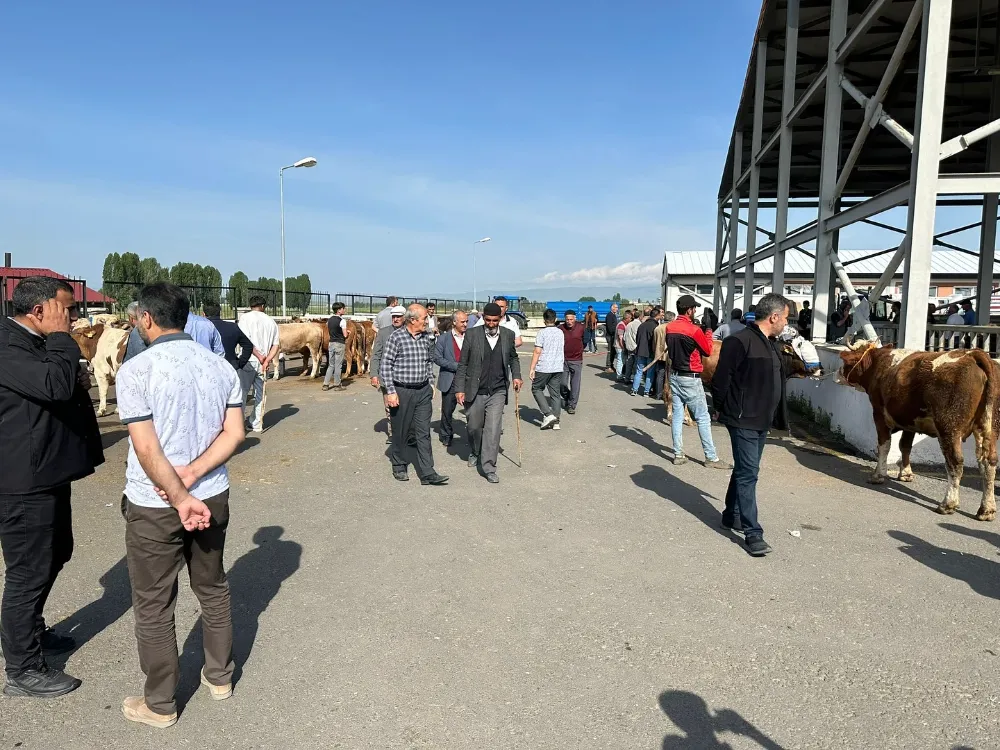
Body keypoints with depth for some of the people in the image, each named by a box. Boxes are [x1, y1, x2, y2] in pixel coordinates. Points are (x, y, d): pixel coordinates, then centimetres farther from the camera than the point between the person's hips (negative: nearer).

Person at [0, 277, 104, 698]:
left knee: (55, 555, 23)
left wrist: (79, 378, 1)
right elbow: (56, 385, -36)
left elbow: (67, 386, 23)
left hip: (48, 474, 11)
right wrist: (61, 337, -22)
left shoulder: (37, 343, 11)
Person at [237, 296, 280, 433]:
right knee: (260, 393, 12)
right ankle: (257, 425, 18)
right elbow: (276, 345, 7)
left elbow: (245, 340, -14)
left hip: (248, 360, -4)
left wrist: (259, 356, -10)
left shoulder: (245, 317, -1)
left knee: (242, 391, 1)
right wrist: (267, 360, -3)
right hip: (262, 363, 4)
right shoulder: (271, 321, 14)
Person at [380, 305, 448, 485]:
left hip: (423, 391, 4)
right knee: (400, 432, 9)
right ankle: (399, 466, 27)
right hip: (402, 391, -4)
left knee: (424, 433, 2)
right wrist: (390, 391, -13)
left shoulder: (426, 337, 7)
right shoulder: (396, 337, -10)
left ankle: (427, 473, 3)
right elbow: (385, 365, -9)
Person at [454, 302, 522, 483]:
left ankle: (489, 467, -2)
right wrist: (459, 389, -6)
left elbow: (513, 358, 20)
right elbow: (462, 364, -2)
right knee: (474, 427, 15)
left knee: (493, 429, -8)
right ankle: (474, 453, 44)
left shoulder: (508, 335, 2)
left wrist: (516, 375, 5)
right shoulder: (472, 335, -5)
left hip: (497, 392, 0)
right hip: (475, 392, 0)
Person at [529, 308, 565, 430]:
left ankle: (548, 414, -4)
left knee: (537, 389, 10)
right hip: (558, 368, 5)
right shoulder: (561, 333, 8)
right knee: (555, 393, 9)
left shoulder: (542, 333, -8)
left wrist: (532, 368, -9)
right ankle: (556, 421, 8)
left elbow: (537, 352, -12)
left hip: (543, 368, -5)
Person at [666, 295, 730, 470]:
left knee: (677, 415, 8)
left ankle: (678, 454, 11)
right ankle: (711, 457, 6)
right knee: (703, 418, 1)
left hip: (674, 375, 7)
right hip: (691, 379, -6)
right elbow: (708, 351, -4)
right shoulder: (694, 330, -17)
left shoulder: (669, 327, 1)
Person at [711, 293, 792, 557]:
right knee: (748, 473, -6)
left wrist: (776, 417, 16)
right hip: (743, 421, -9)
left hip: (762, 421, 9)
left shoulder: (770, 345, 13)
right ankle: (752, 532, -2)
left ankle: (732, 516, 33)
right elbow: (721, 379, -18)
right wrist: (725, 409, -8)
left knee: (745, 470, 18)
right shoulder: (739, 341, -18)